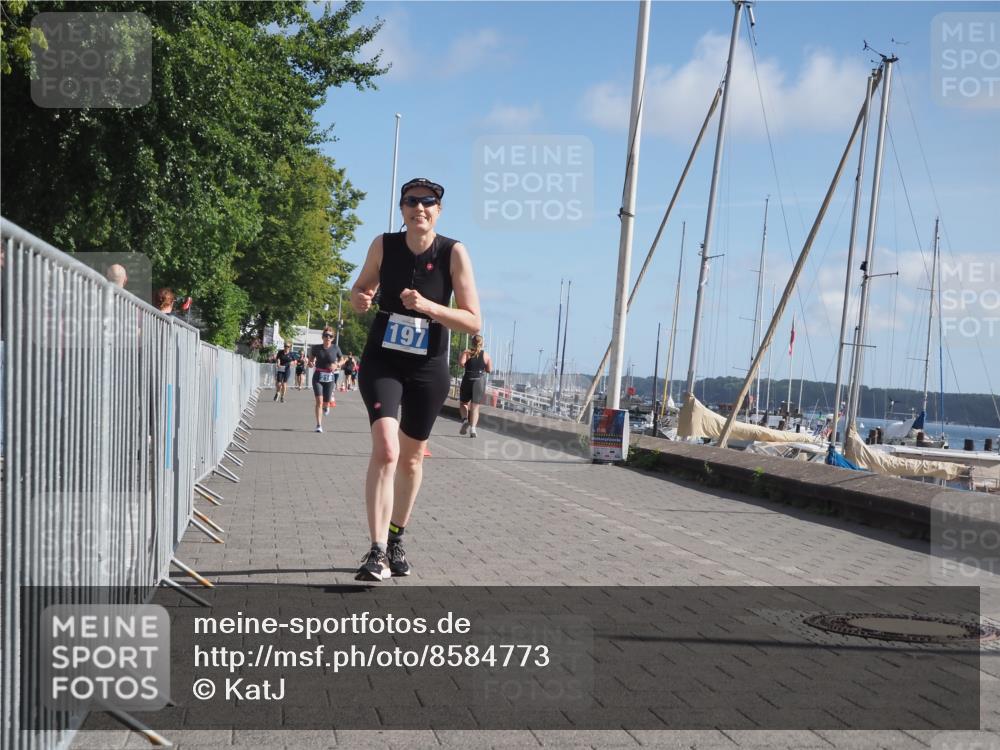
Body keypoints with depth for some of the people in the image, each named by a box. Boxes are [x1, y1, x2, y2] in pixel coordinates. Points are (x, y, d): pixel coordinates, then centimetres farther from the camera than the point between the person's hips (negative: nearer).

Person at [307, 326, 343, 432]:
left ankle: (326, 406, 49)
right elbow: (311, 357, 11)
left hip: (329, 378, 1)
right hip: (318, 377, -1)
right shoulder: (316, 348, -4)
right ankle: (319, 425, -8)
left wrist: (336, 365, -10)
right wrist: (310, 363, -12)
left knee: (326, 402, 8)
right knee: (319, 401, -13)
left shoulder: (335, 348, -4)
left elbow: (341, 359, 10)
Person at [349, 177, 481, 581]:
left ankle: (396, 539, 35)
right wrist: (358, 299, -12)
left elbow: (474, 322, -14)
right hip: (382, 361, 0)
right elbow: (362, 287, 12)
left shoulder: (454, 253, -11)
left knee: (411, 458, 14)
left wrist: (427, 306, -28)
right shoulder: (384, 245, -6)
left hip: (429, 369, 1)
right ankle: (377, 551, -21)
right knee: (385, 450, -20)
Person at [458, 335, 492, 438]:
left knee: (463, 403, 17)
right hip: (480, 381, 1)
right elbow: (490, 369, 4)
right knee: (475, 406, 3)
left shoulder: (467, 353, -3)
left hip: (468, 380, -1)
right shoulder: (486, 355, 3)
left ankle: (465, 420, -9)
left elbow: (461, 363, -18)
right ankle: (473, 427, -11)